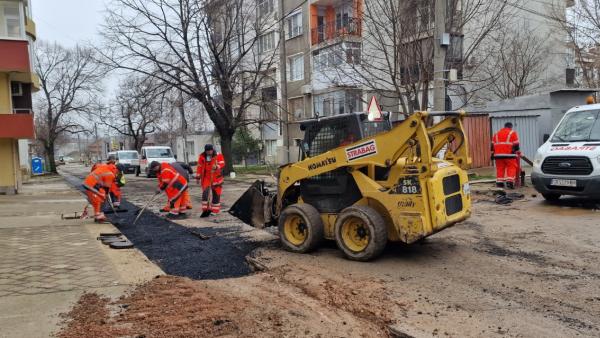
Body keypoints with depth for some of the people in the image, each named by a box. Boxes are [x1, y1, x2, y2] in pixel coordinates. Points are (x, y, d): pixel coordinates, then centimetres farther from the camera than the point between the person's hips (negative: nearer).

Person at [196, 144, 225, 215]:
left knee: (216, 194, 6)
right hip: (206, 177, 0)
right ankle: (205, 210, -8)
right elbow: (199, 167, 4)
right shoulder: (202, 156, -1)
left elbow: (222, 164, -12)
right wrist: (198, 177, 5)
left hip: (216, 177, 0)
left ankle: (214, 210, 20)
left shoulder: (218, 156, -6)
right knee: (205, 193, -13)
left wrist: (217, 167, -34)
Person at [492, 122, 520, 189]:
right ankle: (510, 181, -12)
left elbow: (493, 144, 17)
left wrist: (493, 153, 19)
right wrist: (517, 151, 7)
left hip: (498, 154, 5)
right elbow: (516, 144, 0)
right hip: (509, 154, -4)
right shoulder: (513, 133, 5)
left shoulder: (497, 133, 19)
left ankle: (499, 183, 7)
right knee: (511, 167, -1)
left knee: (500, 168, 7)